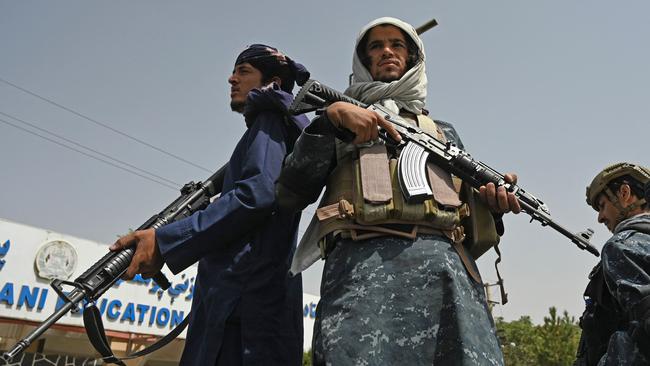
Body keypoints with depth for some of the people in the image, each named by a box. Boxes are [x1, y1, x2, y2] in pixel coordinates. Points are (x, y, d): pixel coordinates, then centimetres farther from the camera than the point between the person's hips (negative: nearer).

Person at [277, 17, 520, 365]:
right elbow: (291, 193, 8)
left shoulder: (442, 130, 33)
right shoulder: (336, 120, 25)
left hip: (444, 260, 3)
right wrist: (331, 115, -1)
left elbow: (469, 209, 28)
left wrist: (491, 203, 4)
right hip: (361, 260, -2)